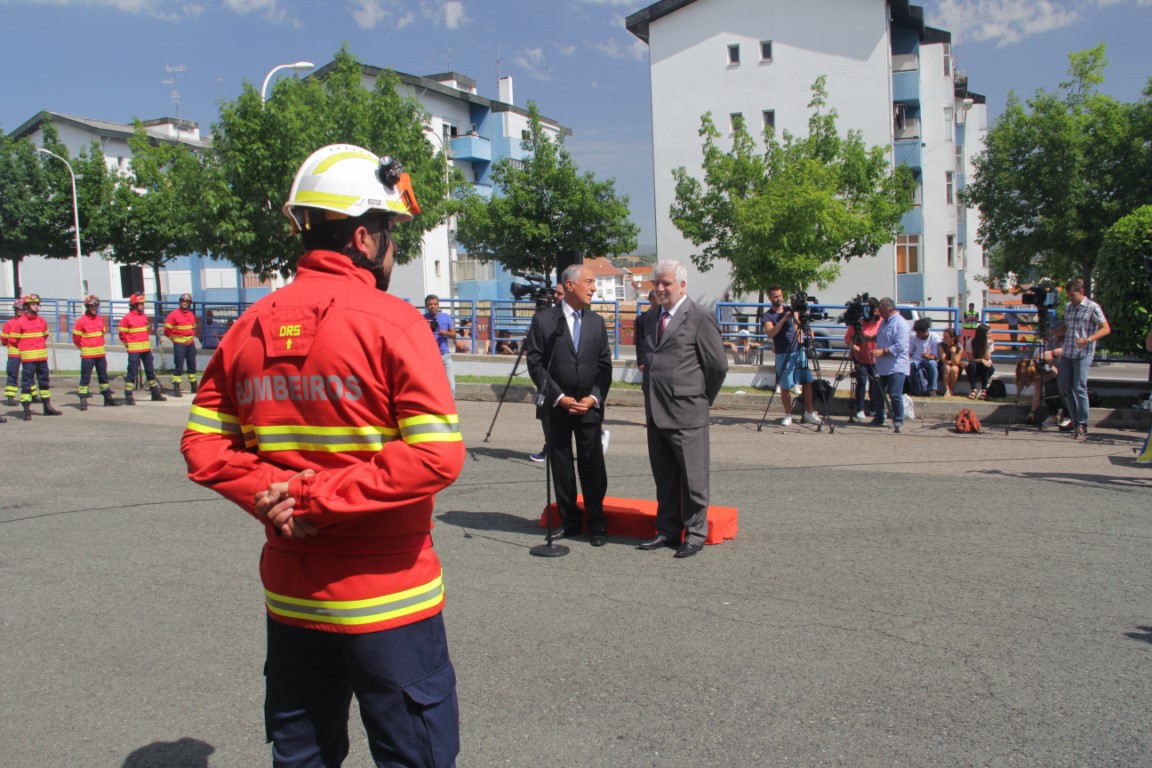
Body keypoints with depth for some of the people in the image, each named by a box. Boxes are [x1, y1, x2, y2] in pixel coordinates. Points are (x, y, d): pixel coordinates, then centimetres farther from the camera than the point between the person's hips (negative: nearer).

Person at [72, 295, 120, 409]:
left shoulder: (101, 319, 7)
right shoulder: (81, 320, -10)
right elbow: (76, 337, -5)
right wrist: (83, 347, 5)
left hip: (101, 353, 6)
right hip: (87, 355, -6)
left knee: (103, 376, 14)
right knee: (85, 378, -4)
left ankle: (108, 398, 23)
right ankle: (83, 401, -1)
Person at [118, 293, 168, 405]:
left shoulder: (144, 316, 10)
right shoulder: (127, 318, -8)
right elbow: (122, 334, -5)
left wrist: (146, 343, 14)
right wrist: (129, 344, -3)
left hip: (146, 349, 6)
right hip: (134, 350, -6)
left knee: (150, 371, 12)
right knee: (132, 372, -6)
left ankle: (155, 394, 21)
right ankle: (128, 397, -1)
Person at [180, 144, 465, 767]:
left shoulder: (251, 327, 3)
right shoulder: (390, 320, -14)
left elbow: (203, 445, 5)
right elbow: (437, 456, -21)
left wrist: (270, 494, -8)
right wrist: (318, 497, -17)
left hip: (290, 597, 6)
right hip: (387, 599, -6)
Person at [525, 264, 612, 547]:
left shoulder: (597, 322, 7)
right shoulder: (544, 320, -3)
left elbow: (605, 365, 6)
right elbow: (535, 364, -5)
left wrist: (594, 397, -8)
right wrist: (559, 397, -12)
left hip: (590, 406, 2)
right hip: (555, 406, -1)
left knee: (593, 465, 4)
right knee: (561, 465, 7)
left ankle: (597, 523, 15)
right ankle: (569, 520, 21)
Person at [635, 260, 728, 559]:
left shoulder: (700, 318, -7)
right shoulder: (649, 318, 14)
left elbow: (718, 365, -6)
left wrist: (704, 398, 2)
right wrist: (650, 398, 16)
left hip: (686, 412, -7)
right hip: (655, 412, 7)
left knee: (692, 478, 2)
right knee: (664, 477, 14)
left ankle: (695, 534, 13)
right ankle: (667, 530, 25)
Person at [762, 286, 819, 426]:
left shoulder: (790, 309, 11)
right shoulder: (768, 315, -3)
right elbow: (770, 333, -19)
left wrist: (800, 335, 1)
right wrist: (783, 319, -25)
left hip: (799, 351, 4)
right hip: (783, 355, -4)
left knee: (807, 382, 1)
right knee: (785, 387, 0)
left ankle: (810, 413, 10)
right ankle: (788, 415, 12)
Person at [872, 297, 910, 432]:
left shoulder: (900, 323, -14)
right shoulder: (885, 322, 15)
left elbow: (900, 346, -22)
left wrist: (883, 351, -26)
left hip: (896, 367, -9)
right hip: (882, 366, 9)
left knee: (895, 395, -5)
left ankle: (898, 421, 6)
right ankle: (878, 418, 23)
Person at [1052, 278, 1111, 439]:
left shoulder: (1092, 308, -6)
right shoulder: (1067, 307, 14)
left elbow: (1106, 329, -8)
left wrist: (1088, 339, -23)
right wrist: (1052, 332, 8)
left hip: (1083, 354, -7)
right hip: (1066, 353, 7)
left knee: (1080, 388, -10)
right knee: (1064, 388, 6)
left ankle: (1082, 426, -2)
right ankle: (1075, 420, 20)